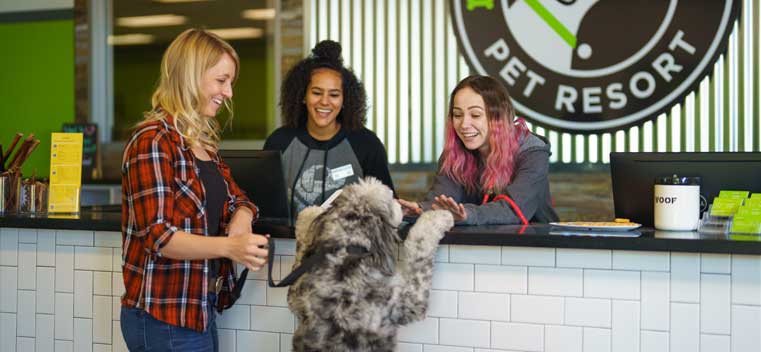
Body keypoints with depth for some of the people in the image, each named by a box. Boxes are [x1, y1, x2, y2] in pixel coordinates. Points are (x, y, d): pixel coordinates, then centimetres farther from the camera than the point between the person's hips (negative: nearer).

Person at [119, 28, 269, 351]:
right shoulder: (153, 141, -15)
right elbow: (158, 235, -21)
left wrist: (240, 222, -9)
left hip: (199, 308, 8)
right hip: (164, 319, -8)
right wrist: (228, 246, -35)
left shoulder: (204, 141, 12)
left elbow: (238, 199, 15)